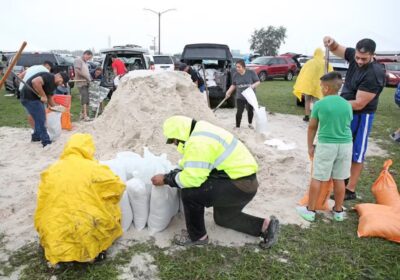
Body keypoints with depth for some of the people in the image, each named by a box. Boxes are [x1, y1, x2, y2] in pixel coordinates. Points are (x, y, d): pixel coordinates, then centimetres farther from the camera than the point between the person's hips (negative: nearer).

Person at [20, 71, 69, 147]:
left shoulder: (53, 84, 11)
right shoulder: (49, 77, -19)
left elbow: (49, 98, 20)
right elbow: (35, 82, -36)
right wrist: (43, 95, -28)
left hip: (35, 98, 11)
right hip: (29, 97, -11)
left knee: (40, 118, 23)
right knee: (41, 119, -9)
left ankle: (36, 136, 40)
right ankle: (46, 142, -4)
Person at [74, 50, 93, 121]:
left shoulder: (85, 62, 21)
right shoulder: (78, 60, -6)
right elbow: (77, 71, -18)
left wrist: (89, 78, 8)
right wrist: (86, 77, -16)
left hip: (86, 83, 9)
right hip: (81, 83, -9)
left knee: (85, 98, 11)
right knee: (85, 98, -17)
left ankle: (82, 114, 19)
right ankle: (85, 116, -23)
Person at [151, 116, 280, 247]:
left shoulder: (198, 142, -23)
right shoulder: (201, 132, 11)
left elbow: (192, 178, -26)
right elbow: (192, 165, 19)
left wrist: (166, 179, -13)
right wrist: (173, 173, 11)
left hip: (239, 185, -11)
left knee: (190, 192, -14)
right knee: (222, 218, 28)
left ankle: (197, 236, 7)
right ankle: (265, 225, 26)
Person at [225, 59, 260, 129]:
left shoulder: (251, 73, -7)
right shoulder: (235, 75, 0)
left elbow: (258, 82, -4)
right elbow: (233, 85, 11)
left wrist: (253, 85, -23)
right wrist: (228, 92, 1)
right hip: (240, 97, 0)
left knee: (250, 110, 12)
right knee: (239, 111, -9)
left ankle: (250, 124, 35)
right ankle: (237, 126, 1)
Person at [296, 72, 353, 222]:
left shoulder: (319, 104, -8)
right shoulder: (347, 105, 3)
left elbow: (312, 127, -1)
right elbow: (348, 124, 13)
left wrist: (310, 146, 11)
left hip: (326, 145, -3)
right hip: (346, 145, 4)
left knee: (317, 178, 6)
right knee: (339, 179, 13)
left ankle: (310, 211, 15)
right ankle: (338, 211, 26)